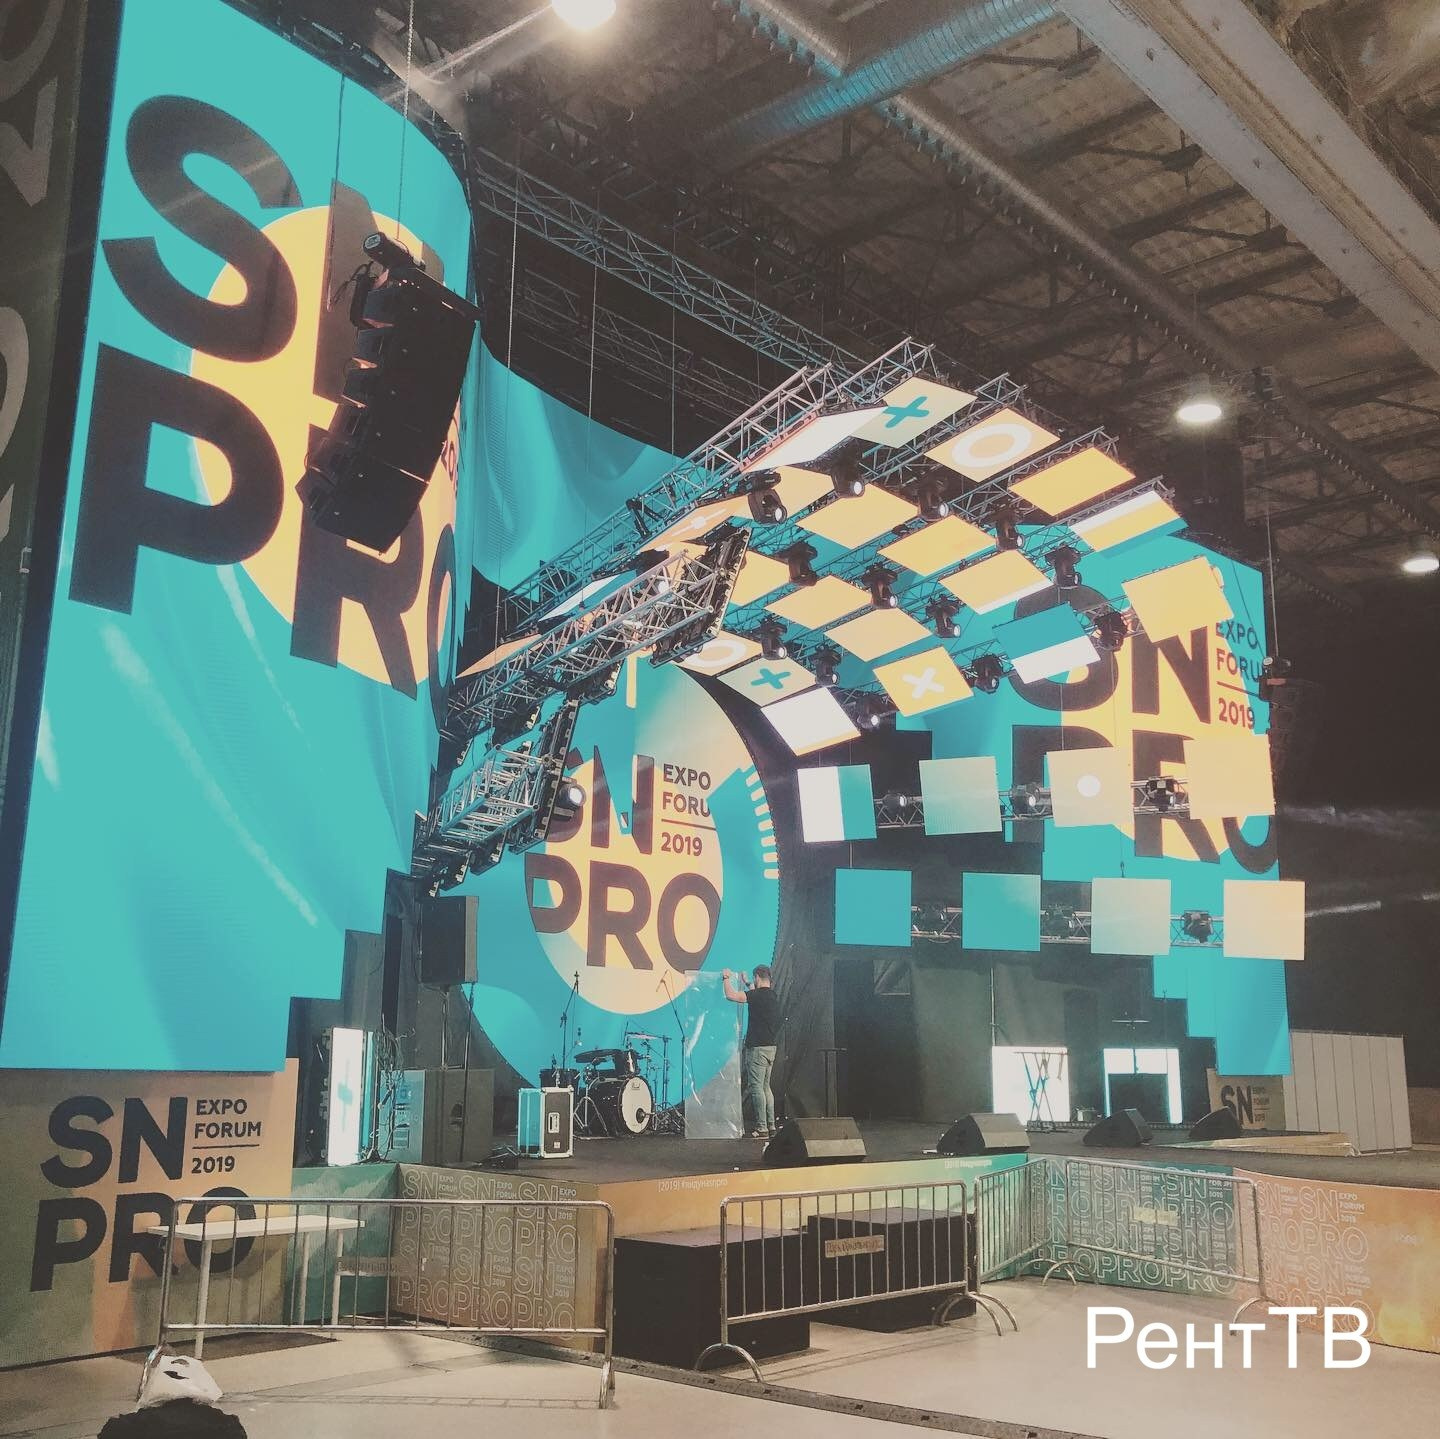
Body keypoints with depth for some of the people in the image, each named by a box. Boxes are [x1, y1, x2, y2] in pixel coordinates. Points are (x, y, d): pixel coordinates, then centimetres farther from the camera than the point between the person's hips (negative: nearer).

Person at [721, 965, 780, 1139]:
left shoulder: (758, 995, -15)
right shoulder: (772, 996, 12)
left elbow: (731, 995, -18)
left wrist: (726, 978, -2)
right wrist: (747, 984, 46)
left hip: (757, 1048, -9)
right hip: (770, 1047, 9)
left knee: (756, 1088, -5)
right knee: (765, 1087, 14)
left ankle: (761, 1128, -6)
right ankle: (771, 1126, 14)